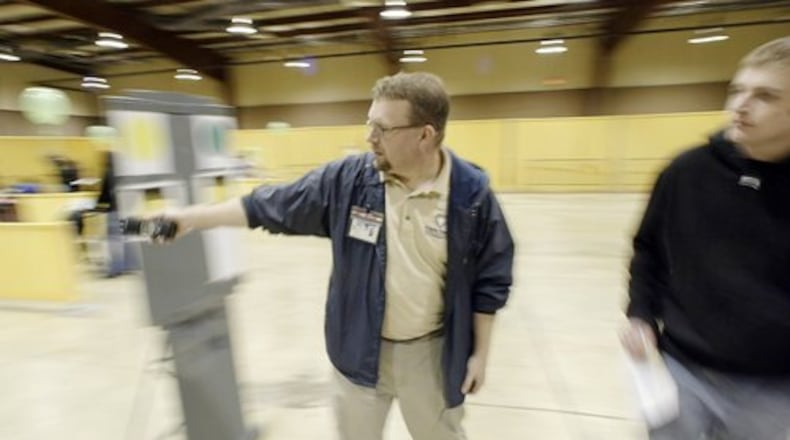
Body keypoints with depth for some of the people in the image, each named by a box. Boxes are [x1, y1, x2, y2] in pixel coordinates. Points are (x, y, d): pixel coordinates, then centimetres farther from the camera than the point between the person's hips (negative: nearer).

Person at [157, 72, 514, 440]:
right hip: (361, 349, 2)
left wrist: (480, 354, -4)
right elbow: (271, 205, -3)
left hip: (431, 352, -1)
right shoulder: (348, 180, -12)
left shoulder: (471, 192, -16)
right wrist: (190, 217, -2)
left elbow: (491, 279, -7)